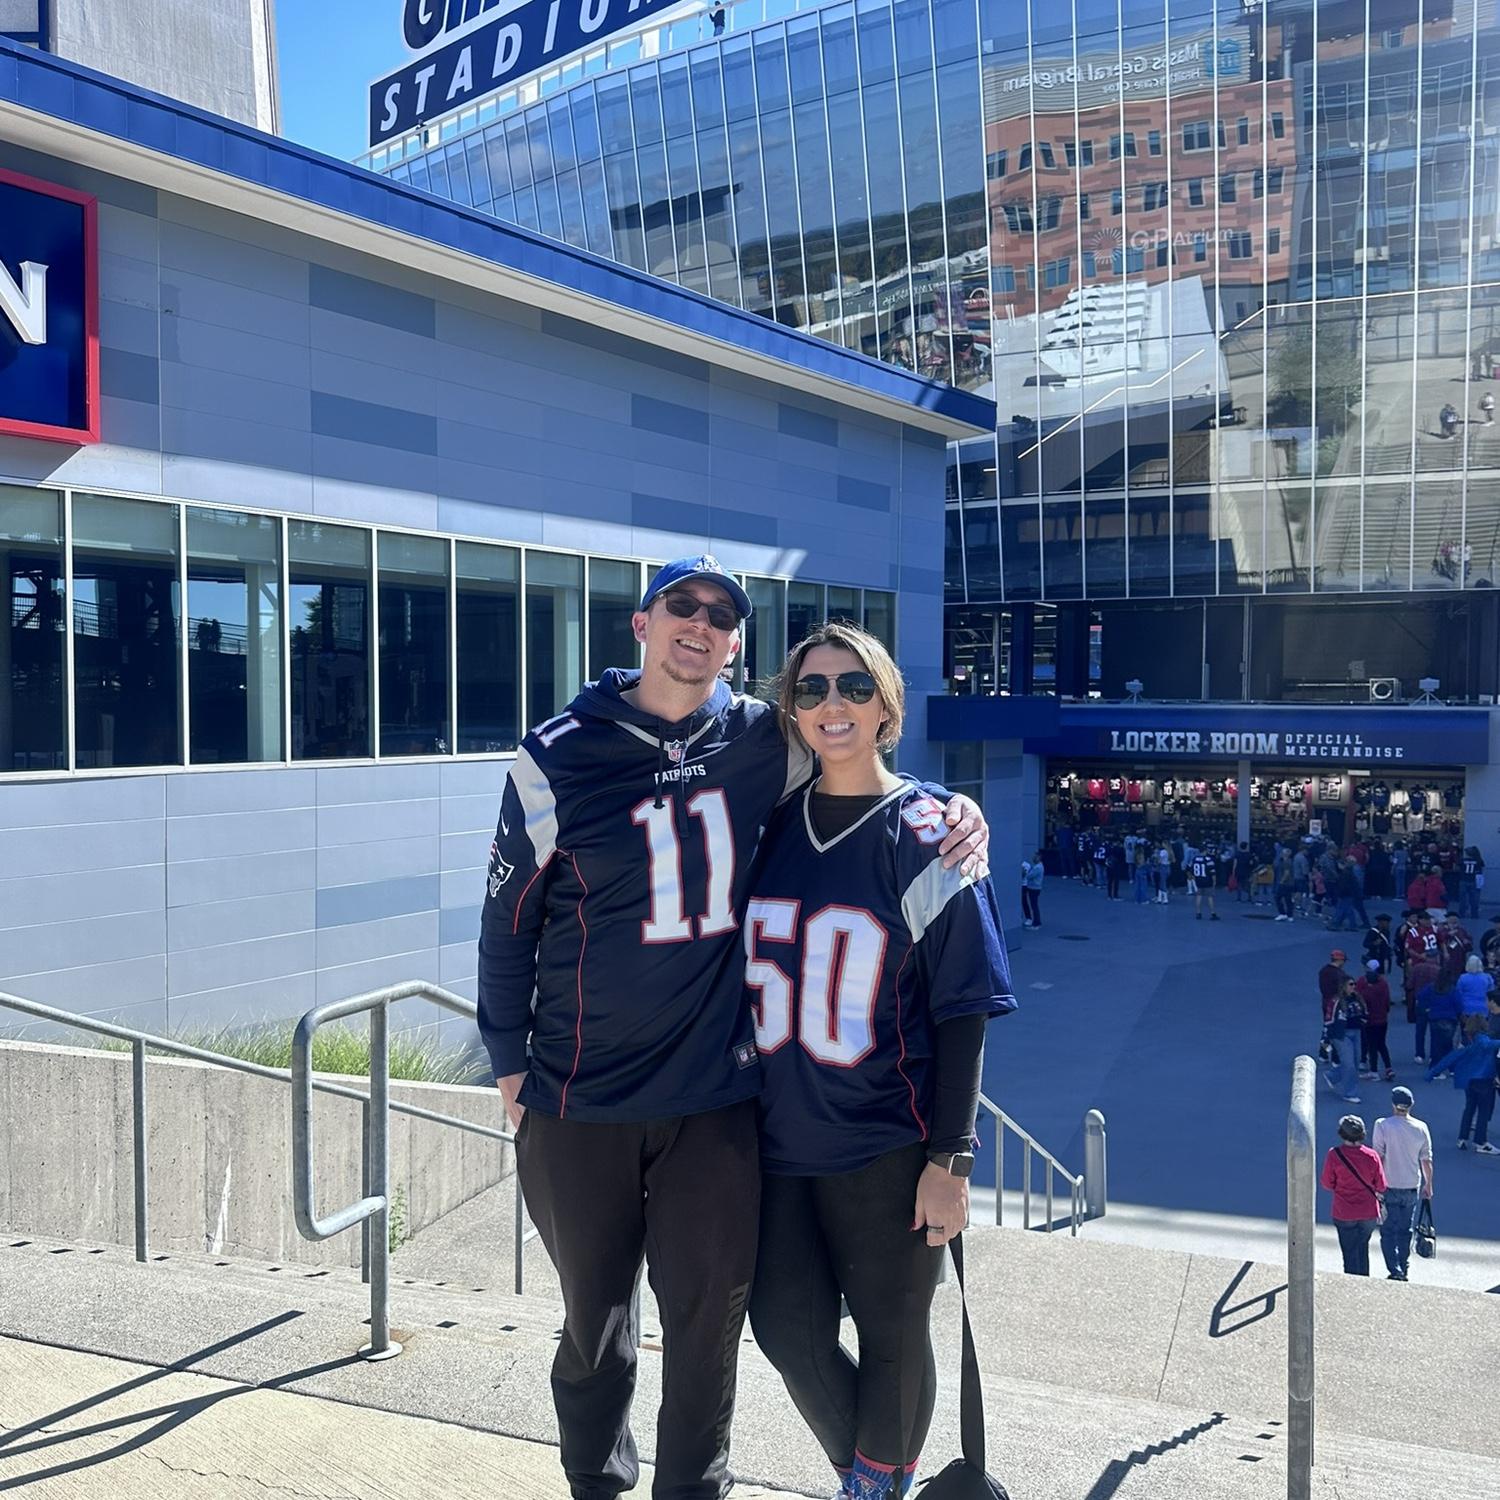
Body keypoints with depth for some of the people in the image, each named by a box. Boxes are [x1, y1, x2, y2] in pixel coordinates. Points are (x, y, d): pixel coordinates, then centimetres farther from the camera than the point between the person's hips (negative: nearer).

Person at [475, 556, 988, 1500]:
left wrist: (953, 810, -6)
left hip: (717, 1100, 1)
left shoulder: (763, 740, -1)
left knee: (710, 1318, 8)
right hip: (581, 1103, -1)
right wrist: (511, 1062, 4)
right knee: (595, 1319, 15)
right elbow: (509, 922, 2)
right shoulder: (559, 757, -6)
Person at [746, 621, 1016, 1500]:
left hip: (886, 1148, -4)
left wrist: (950, 1159, -11)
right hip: (779, 1139, 4)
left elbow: (962, 1011, -8)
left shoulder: (924, 836, -8)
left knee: (892, 1337, 9)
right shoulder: (771, 825, 3)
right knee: (786, 1324, 8)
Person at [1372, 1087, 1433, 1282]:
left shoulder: (1382, 1125, -13)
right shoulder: (1421, 1128, -3)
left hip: (1389, 1187, -3)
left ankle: (1395, 1271, -3)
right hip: (1412, 1186, 3)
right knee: (1406, 1230, 17)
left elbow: (1379, 1157, -12)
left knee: (1388, 1231, 5)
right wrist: (1428, 1184, 17)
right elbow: (1426, 1160, 4)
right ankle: (1404, 1269, 23)